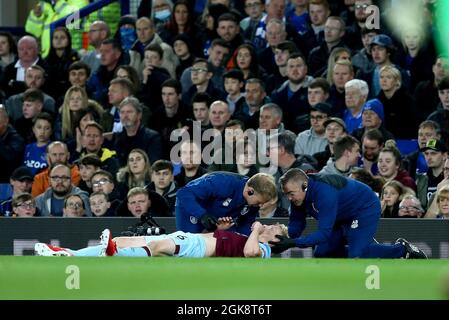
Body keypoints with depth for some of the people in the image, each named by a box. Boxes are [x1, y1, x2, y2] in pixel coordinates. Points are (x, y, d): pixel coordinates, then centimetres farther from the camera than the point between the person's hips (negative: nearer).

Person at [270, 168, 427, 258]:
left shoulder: (324, 193, -39)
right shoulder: (298, 195, -13)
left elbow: (324, 232, -40)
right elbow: (296, 224, -4)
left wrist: (293, 243, -46)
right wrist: (284, 239, -27)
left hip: (366, 209, -9)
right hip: (344, 217, 9)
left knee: (357, 255, -23)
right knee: (322, 254, 3)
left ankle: (402, 250, -3)